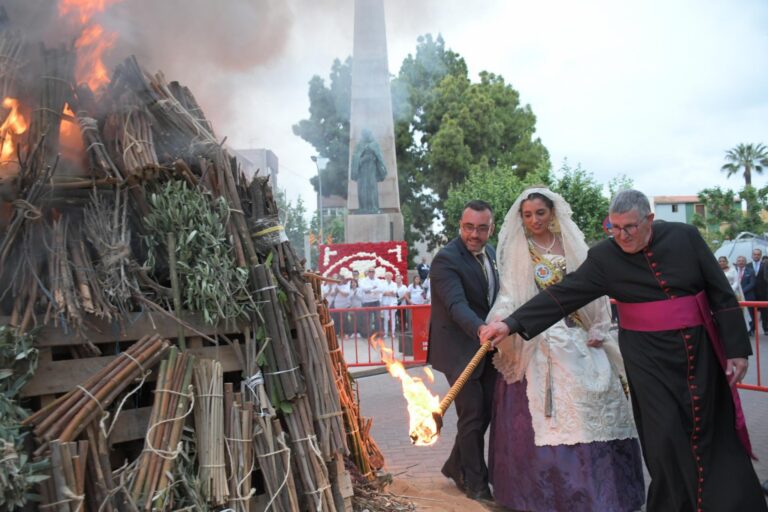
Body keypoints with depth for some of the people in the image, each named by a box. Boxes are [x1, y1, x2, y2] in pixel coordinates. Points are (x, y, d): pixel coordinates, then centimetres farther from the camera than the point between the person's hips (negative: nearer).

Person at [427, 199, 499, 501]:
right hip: (460, 349, -8)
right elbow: (456, 305, -33)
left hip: (487, 348, 8)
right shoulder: (446, 259, -20)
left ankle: (455, 466, 35)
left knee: (486, 412, 15)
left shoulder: (490, 253, 7)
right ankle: (476, 482, 20)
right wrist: (480, 329, -49)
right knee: (472, 415, 0)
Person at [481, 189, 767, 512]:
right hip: (649, 357, -2)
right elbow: (562, 295, -13)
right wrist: (512, 323, -22)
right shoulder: (604, 257, -8)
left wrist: (736, 348, -1)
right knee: (666, 437, -3)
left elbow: (721, 293, 0)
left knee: (715, 433, 11)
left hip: (701, 350, 2)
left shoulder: (685, 237, -4)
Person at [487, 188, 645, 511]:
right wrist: (498, 326, -24)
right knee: (540, 417, -3)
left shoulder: (572, 246, 9)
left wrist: (598, 330, 1)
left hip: (577, 339, 3)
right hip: (536, 342, -2)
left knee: (589, 412, 3)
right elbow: (508, 297, -6)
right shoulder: (516, 253, 2)